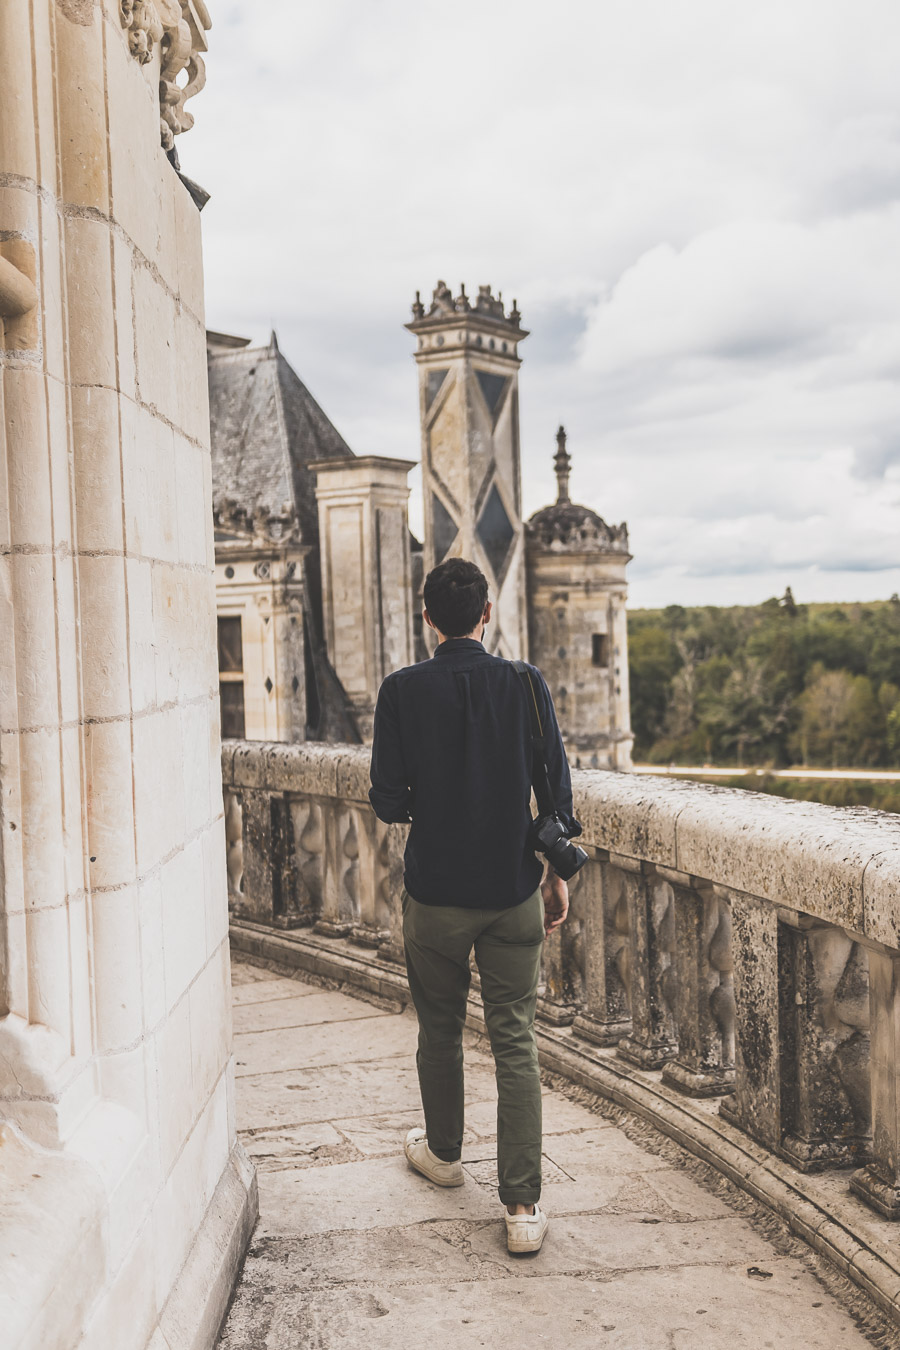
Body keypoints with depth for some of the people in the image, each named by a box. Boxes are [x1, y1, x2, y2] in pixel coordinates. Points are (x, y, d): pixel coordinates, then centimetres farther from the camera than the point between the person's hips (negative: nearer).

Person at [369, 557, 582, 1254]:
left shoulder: (403, 691, -8)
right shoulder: (525, 684, -6)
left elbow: (387, 802, -7)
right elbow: (557, 790, -4)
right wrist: (557, 874, 8)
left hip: (435, 893, 0)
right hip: (513, 890, 0)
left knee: (440, 1031, 19)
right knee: (516, 1045, 5)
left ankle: (443, 1152, 40)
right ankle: (523, 1205, 4)